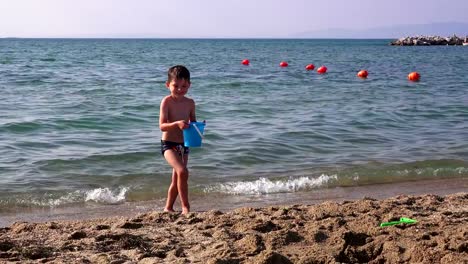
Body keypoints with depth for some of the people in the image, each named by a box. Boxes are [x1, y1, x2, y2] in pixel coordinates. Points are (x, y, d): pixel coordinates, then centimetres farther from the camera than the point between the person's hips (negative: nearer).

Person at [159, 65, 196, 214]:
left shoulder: (190, 103, 4)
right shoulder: (167, 101, -11)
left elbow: (193, 122, 17)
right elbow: (162, 126, -17)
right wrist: (177, 124, -35)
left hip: (183, 145, 6)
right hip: (168, 144, -6)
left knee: (176, 179, 14)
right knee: (183, 172, -25)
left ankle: (168, 208, 30)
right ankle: (185, 207, -17)